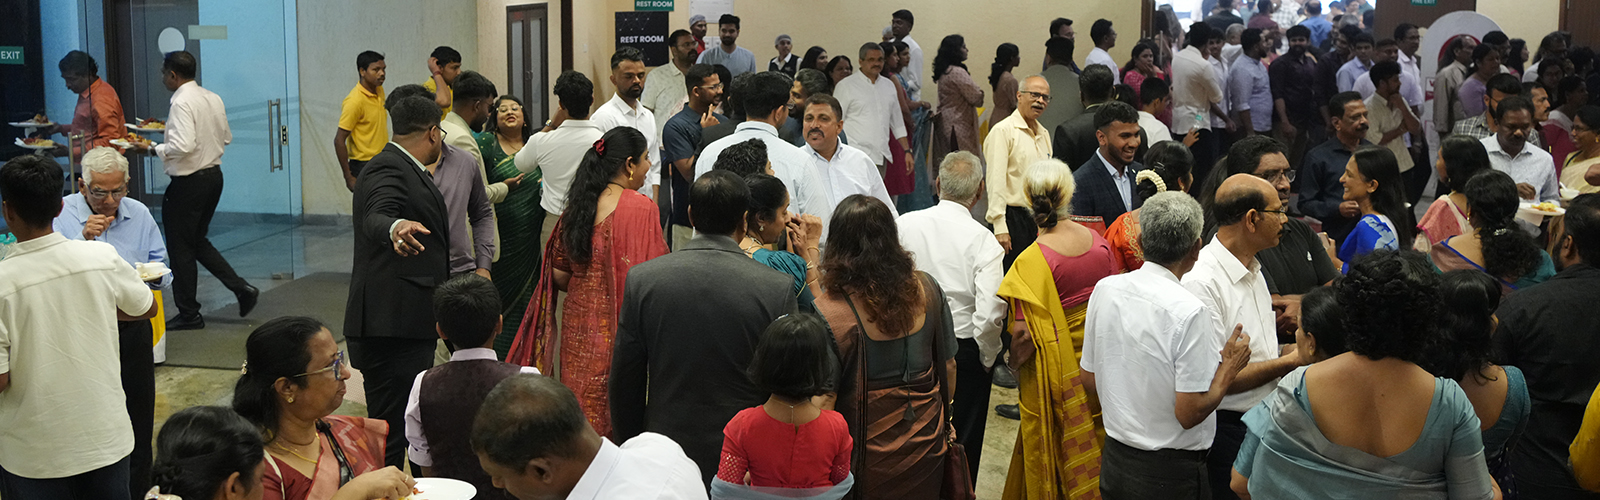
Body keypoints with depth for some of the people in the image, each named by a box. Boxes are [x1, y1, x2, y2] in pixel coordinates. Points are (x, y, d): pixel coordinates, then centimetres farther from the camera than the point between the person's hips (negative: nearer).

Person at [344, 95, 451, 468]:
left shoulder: (405, 169, 20)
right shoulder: (388, 169, -13)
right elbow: (376, 217, -33)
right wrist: (396, 227, -54)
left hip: (408, 324, 11)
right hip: (392, 327, -11)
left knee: (407, 425, 17)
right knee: (390, 432, -13)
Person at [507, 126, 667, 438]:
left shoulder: (576, 206, 4)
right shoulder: (640, 208, -14)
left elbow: (559, 275, 8)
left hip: (578, 319, 6)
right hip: (617, 327, -6)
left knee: (582, 403, 15)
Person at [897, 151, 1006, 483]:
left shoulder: (904, 225, -7)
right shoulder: (982, 240, -16)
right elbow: (989, 315, -23)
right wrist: (988, 357, -5)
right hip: (964, 352, -3)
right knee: (962, 447, 12)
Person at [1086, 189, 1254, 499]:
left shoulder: (1104, 289, -3)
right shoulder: (1189, 313, -22)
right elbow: (1191, 412, -20)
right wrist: (1229, 367, -6)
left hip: (1114, 461, 6)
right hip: (1170, 475, -6)